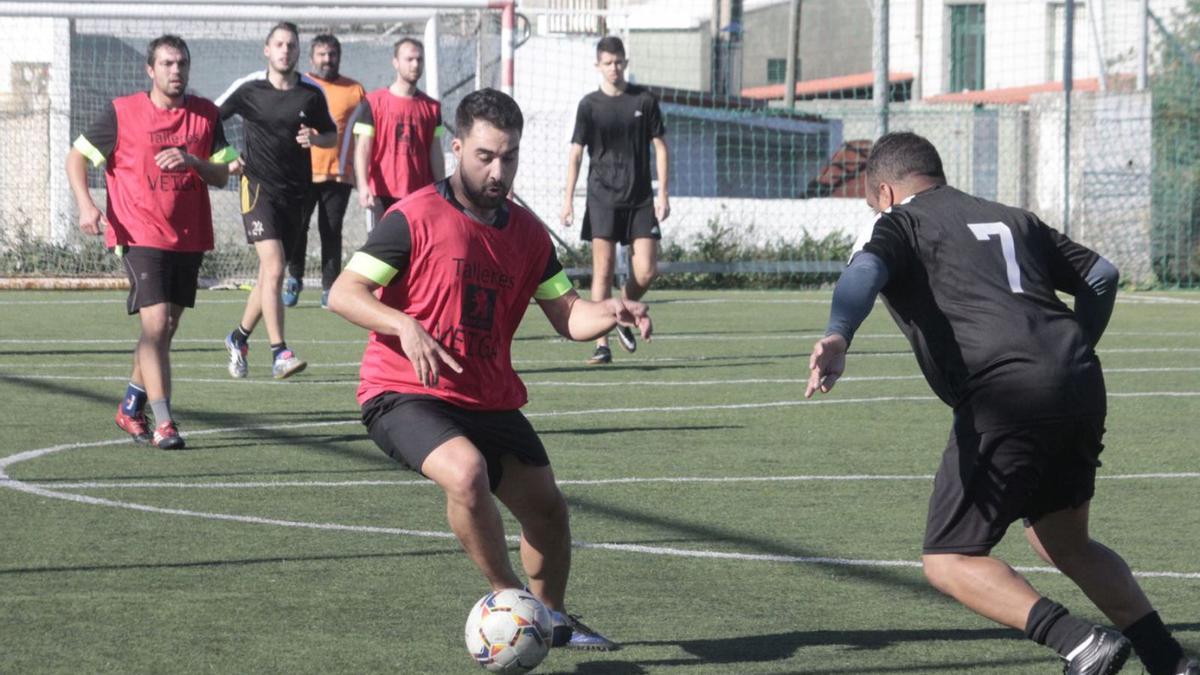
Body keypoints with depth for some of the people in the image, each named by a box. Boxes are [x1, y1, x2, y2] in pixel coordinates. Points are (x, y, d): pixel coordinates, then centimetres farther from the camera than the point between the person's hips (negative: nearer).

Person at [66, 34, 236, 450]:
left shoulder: (206, 115, 5)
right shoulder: (122, 113, -3)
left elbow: (222, 175, 4)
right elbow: (76, 157, 3)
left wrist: (192, 161, -17)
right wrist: (85, 205, -12)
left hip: (189, 239, 5)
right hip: (140, 236, -4)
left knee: (165, 330, 13)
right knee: (155, 324, -17)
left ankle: (131, 409, 32)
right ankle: (163, 423, -19)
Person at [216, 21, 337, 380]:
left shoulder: (312, 93, 3)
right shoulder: (248, 88, -4)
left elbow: (332, 134, 15)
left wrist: (315, 138, -7)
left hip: (295, 191, 4)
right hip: (258, 186, -4)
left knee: (270, 275, 12)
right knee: (274, 269, -18)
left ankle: (239, 337, 34)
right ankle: (280, 353, -21)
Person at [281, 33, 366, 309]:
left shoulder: (355, 91, 9)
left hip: (339, 173, 0)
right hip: (301, 171, 0)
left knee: (332, 232, 1)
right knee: (296, 228, -1)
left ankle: (330, 288, 6)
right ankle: (294, 278, 17)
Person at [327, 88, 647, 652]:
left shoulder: (527, 233, 8)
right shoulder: (414, 218, -11)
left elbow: (568, 315, 8)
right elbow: (343, 293, -14)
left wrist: (611, 312, -14)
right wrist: (405, 326, -30)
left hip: (490, 402, 7)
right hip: (404, 393, -6)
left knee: (547, 508, 10)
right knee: (466, 470, -33)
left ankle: (550, 617, 37)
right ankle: (509, 598, -14)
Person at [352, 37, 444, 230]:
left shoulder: (431, 107, 10)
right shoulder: (373, 102, -1)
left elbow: (435, 153, 12)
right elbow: (363, 149, -5)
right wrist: (363, 186, -18)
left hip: (420, 197, 3)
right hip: (382, 196, -3)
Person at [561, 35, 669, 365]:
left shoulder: (644, 100, 4)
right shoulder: (589, 105, 2)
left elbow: (659, 146, 7)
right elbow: (576, 152, 3)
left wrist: (663, 193, 1)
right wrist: (568, 199, -3)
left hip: (640, 199, 1)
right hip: (602, 198, -1)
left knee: (646, 271, -5)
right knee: (603, 270, -7)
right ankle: (602, 344, -5)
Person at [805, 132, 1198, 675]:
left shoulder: (902, 223, 10)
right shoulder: (1012, 220, 28)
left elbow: (864, 273, -13)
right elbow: (1101, 274, 28)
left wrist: (837, 336, -31)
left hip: (1005, 398, -7)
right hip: (1081, 386, 7)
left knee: (948, 562, 2)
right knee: (1065, 544, 26)